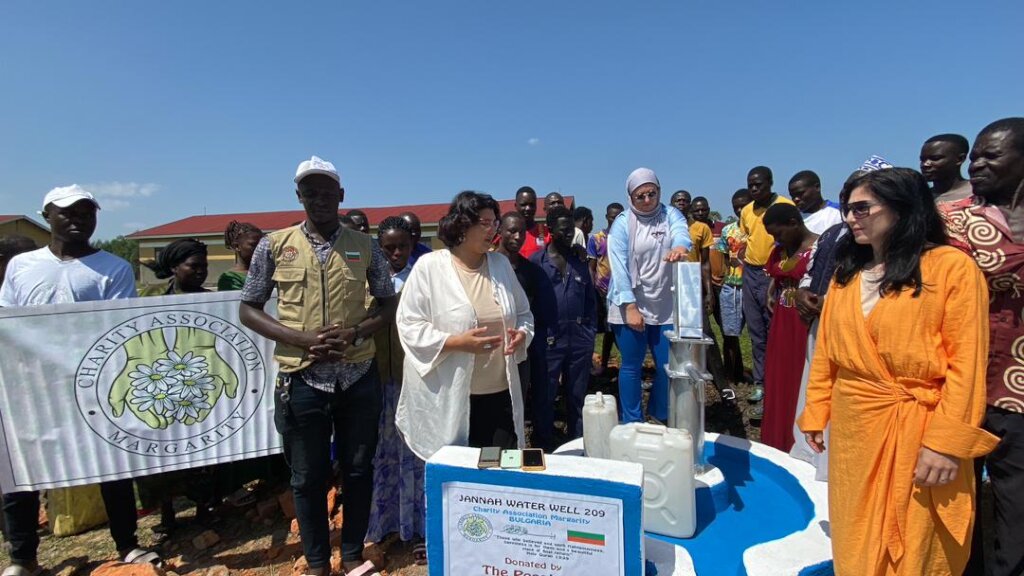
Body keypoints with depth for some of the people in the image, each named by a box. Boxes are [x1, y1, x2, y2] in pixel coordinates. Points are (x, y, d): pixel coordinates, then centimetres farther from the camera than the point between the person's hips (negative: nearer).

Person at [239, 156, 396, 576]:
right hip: (302, 380, -1)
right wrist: (300, 338, -14)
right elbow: (248, 310, 2)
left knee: (358, 470, 13)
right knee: (308, 477, 12)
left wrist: (355, 332, -13)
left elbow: (389, 304, 7)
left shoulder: (365, 247, 2)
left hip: (358, 378, 1)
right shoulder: (274, 245, 0)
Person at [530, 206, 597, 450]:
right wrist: (536, 336, -5)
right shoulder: (535, 262, -1)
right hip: (548, 343, -4)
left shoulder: (580, 263, 11)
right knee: (544, 400, 6)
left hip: (579, 341, 4)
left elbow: (591, 300, 15)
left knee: (577, 399, 14)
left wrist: (590, 334, 9)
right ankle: (544, 449, 20)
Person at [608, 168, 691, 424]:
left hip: (666, 306, 2)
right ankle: (632, 423, 22)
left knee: (667, 365, 10)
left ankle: (661, 416, 32)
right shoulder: (622, 223, -4)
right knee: (631, 366, 7)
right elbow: (618, 265, -11)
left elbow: (681, 233, -20)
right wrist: (630, 306, -19)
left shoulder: (671, 215, 3)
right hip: (630, 305, -2)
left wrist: (680, 247, -45)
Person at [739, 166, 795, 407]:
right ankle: (760, 383, 23)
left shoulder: (786, 206, -9)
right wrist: (741, 261, 9)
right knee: (756, 333, 12)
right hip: (751, 273, 6)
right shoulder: (746, 211, 10)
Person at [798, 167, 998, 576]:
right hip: (852, 429, 5)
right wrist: (815, 415, 9)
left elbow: (967, 361, -14)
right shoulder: (845, 274, 8)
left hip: (918, 431, -5)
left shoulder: (952, 267, -9)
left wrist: (948, 441, -18)